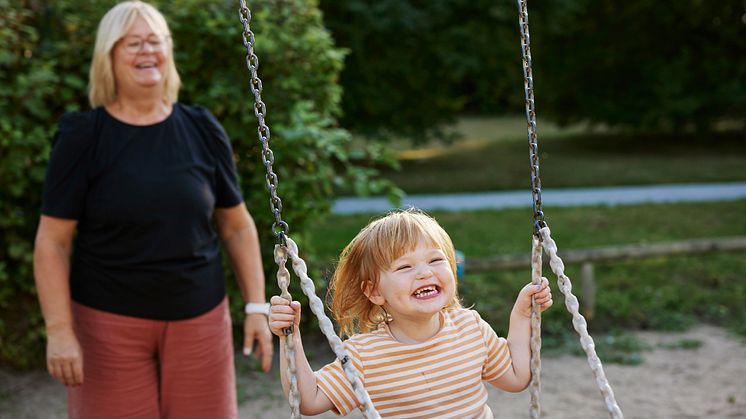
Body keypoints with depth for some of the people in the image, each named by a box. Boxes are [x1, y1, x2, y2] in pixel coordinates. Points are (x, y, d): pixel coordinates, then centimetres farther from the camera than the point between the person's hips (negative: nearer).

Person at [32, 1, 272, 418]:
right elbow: (52, 242, -7)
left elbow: (237, 227, 8)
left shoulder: (202, 131, 3)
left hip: (199, 317, 3)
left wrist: (257, 306, 3)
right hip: (110, 321, -2)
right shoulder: (83, 137, -5)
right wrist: (59, 330, -13)